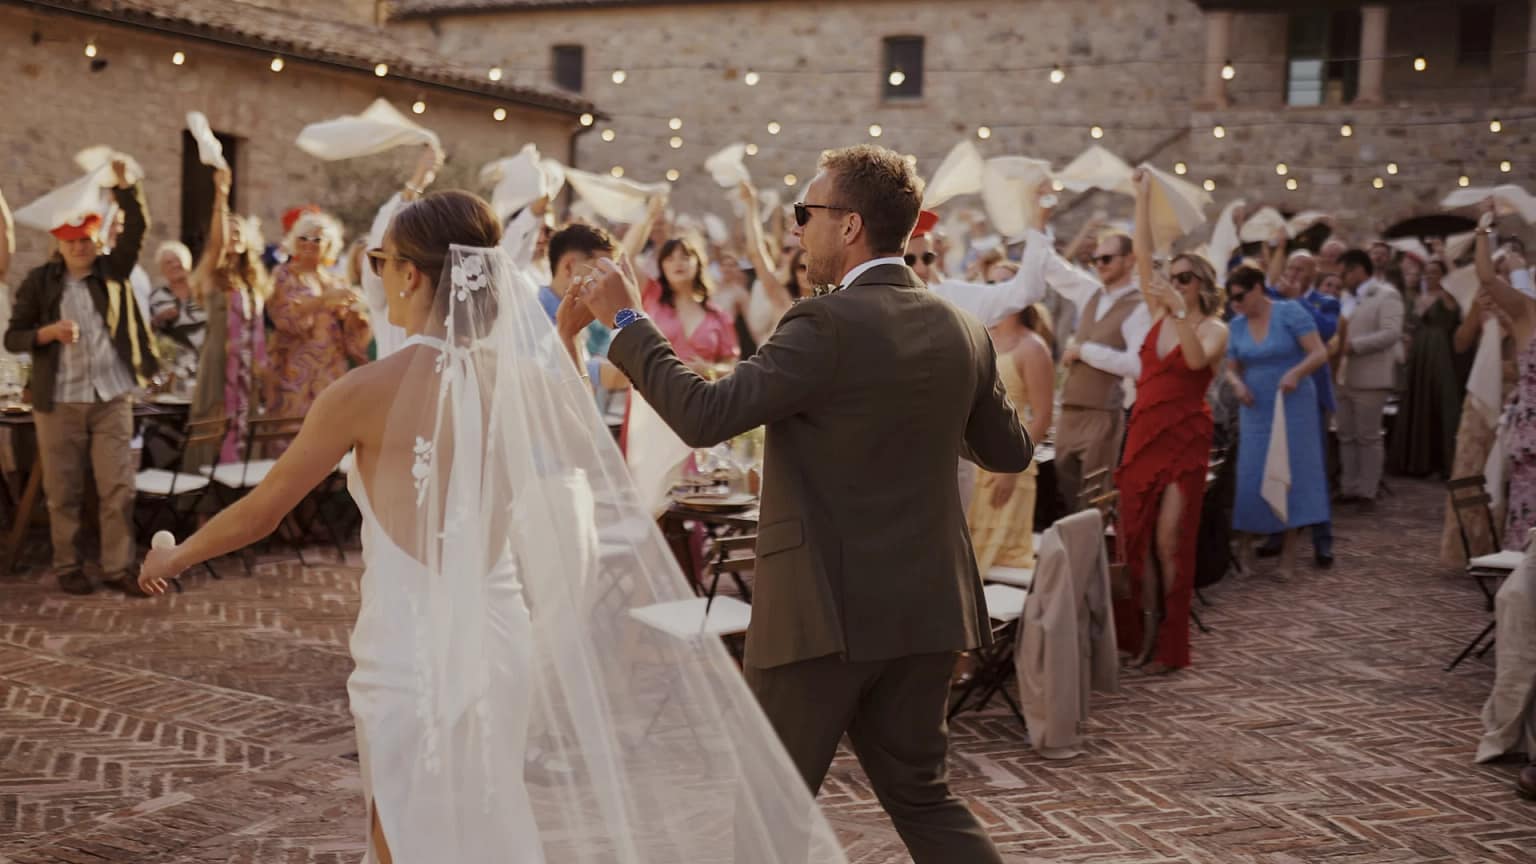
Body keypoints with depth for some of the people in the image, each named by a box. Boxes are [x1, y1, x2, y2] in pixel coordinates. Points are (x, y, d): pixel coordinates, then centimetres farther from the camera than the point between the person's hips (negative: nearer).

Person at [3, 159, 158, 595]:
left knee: (118, 486, 0)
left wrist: (124, 185, -19)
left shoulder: (113, 270, 6)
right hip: (59, 402, -1)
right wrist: (50, 331, -17)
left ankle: (118, 566, 8)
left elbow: (138, 228, -7)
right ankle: (67, 567, 16)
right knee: (63, 490, 5)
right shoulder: (40, 281, 2)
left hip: (112, 398, 1)